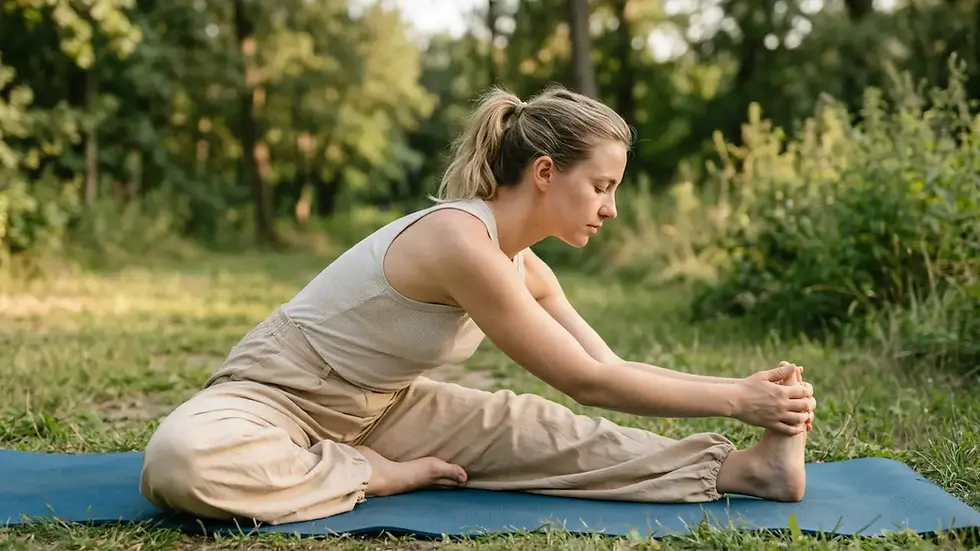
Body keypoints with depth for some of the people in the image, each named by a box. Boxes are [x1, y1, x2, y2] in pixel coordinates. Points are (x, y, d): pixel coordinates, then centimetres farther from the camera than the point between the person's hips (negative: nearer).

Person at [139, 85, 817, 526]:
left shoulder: (525, 269, -1)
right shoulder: (461, 241, -30)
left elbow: (608, 368, 3)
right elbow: (588, 383, -24)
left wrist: (744, 386, -7)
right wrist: (736, 399, -20)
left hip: (379, 406, 7)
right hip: (276, 392, -7)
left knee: (540, 429, -11)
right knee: (182, 460, -40)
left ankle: (737, 467, -12)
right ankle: (378, 475, -23)